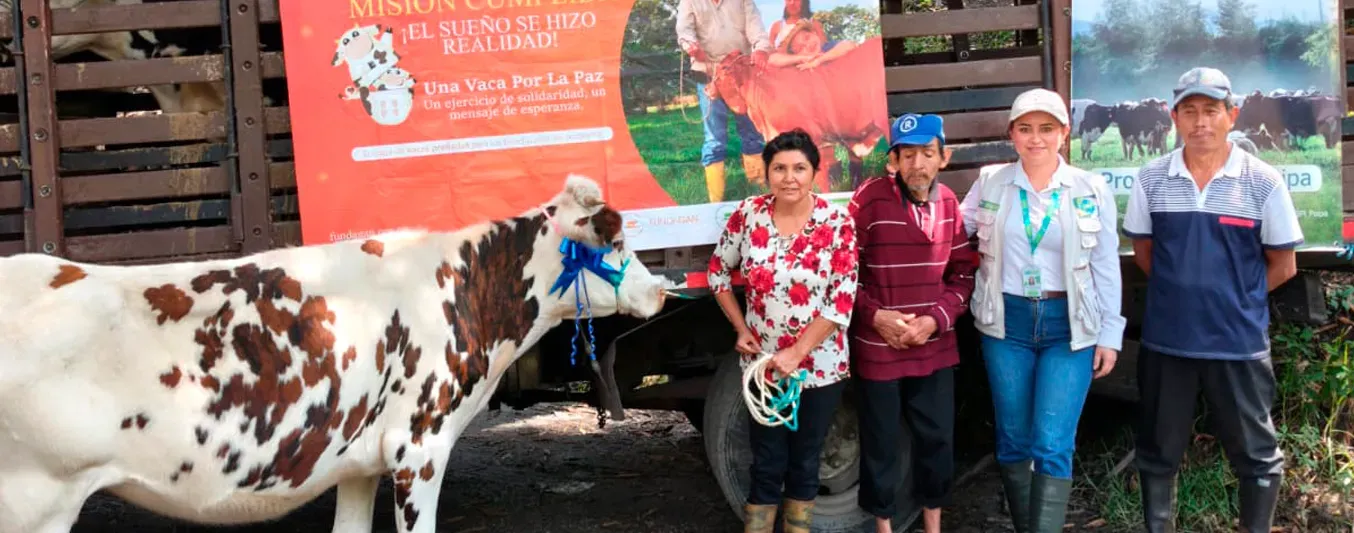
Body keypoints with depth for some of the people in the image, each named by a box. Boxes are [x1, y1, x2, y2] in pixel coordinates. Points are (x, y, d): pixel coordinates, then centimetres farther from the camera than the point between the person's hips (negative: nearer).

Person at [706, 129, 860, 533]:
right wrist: (741, 329, -1)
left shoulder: (837, 222, -11)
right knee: (768, 464, 5)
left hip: (820, 364, -1)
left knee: (805, 462, 13)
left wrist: (796, 354, -18)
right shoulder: (748, 214, -6)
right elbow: (718, 271, 7)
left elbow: (842, 301, -14)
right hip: (762, 363, 1)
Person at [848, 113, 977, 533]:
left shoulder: (949, 203, 1)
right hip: (877, 349, -4)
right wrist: (874, 315, -18)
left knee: (937, 439, 13)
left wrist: (937, 318, -8)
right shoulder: (869, 199, -14)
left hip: (935, 347, 4)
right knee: (880, 444, 10)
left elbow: (964, 273, 6)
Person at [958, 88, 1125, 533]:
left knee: (1052, 446, -7)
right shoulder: (989, 182, 2)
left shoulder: (1092, 189, 0)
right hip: (1007, 322, 2)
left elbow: (1107, 267, 3)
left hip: (1069, 324, -1)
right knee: (1013, 440, 9)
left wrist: (1109, 334, 1)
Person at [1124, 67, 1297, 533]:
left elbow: (1283, 266, 1)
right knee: (1158, 451, 13)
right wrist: (1182, 291, 6)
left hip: (1239, 341, -2)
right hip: (1165, 338, 2)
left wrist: (1235, 298, 2)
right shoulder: (1151, 178, -1)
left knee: (1255, 454, 10)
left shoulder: (1264, 182, -7)